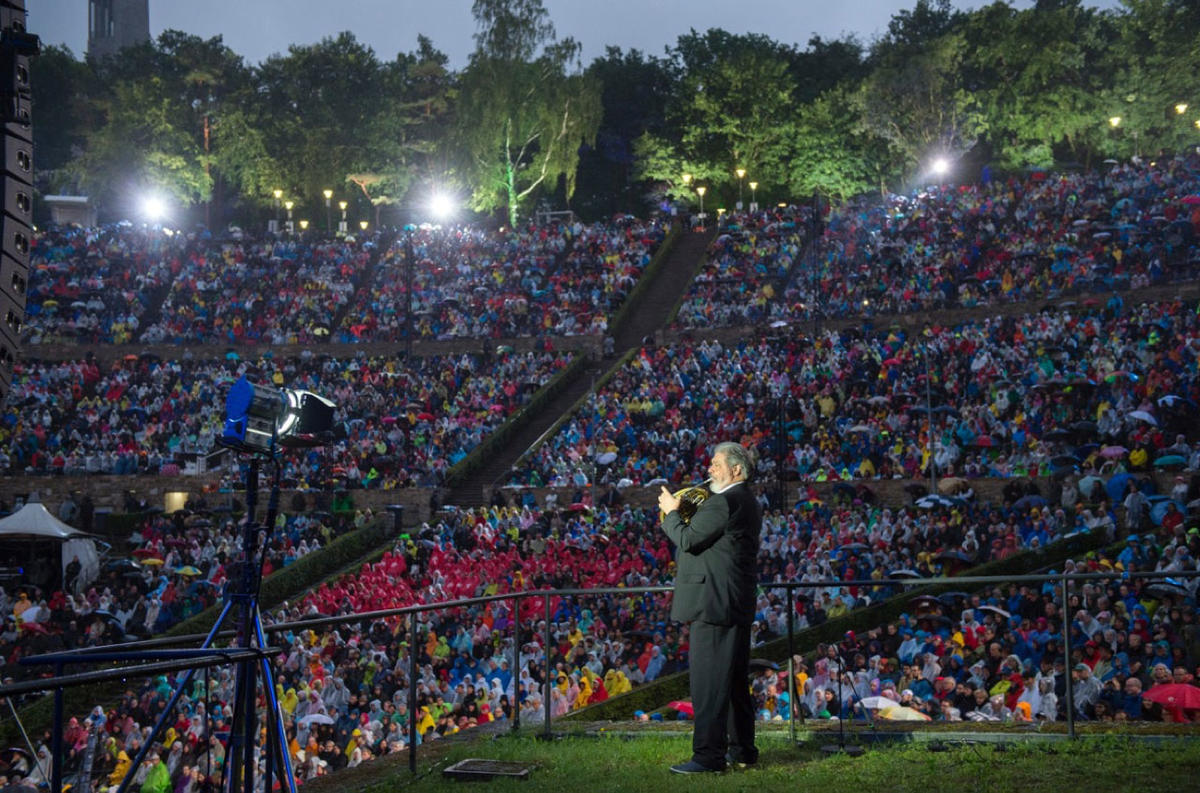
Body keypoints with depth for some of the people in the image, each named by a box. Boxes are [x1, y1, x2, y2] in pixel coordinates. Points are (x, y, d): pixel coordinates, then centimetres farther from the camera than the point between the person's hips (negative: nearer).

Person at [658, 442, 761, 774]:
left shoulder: (724, 501, -16)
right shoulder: (748, 502, 17)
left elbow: (689, 540, -19)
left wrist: (671, 512, -4)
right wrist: (689, 515, 12)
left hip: (713, 603, -11)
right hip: (738, 604, 11)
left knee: (708, 681, -9)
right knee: (734, 680, 16)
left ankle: (708, 755, -10)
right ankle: (742, 749, 23)